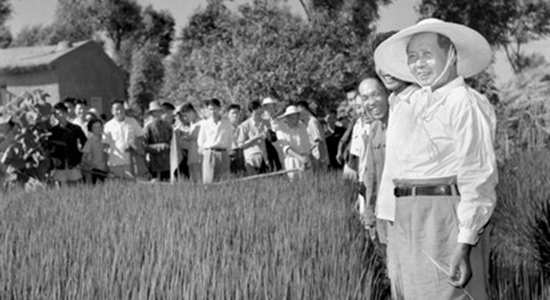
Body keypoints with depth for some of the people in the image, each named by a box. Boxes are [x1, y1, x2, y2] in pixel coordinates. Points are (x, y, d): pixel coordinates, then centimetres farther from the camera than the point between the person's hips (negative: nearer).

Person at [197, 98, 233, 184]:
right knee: (208, 181, -9)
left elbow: (230, 139, 13)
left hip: (223, 154, 1)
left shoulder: (226, 123, 8)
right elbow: (200, 141, 14)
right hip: (209, 153, -1)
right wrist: (205, 152, 6)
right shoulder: (205, 123, 8)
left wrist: (227, 150, 6)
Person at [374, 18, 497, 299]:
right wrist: (387, 224, 14)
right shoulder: (405, 107, 15)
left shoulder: (466, 103, -8)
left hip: (444, 218, -7)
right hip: (404, 223, 7)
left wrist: (465, 245, -19)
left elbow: (478, 178, -14)